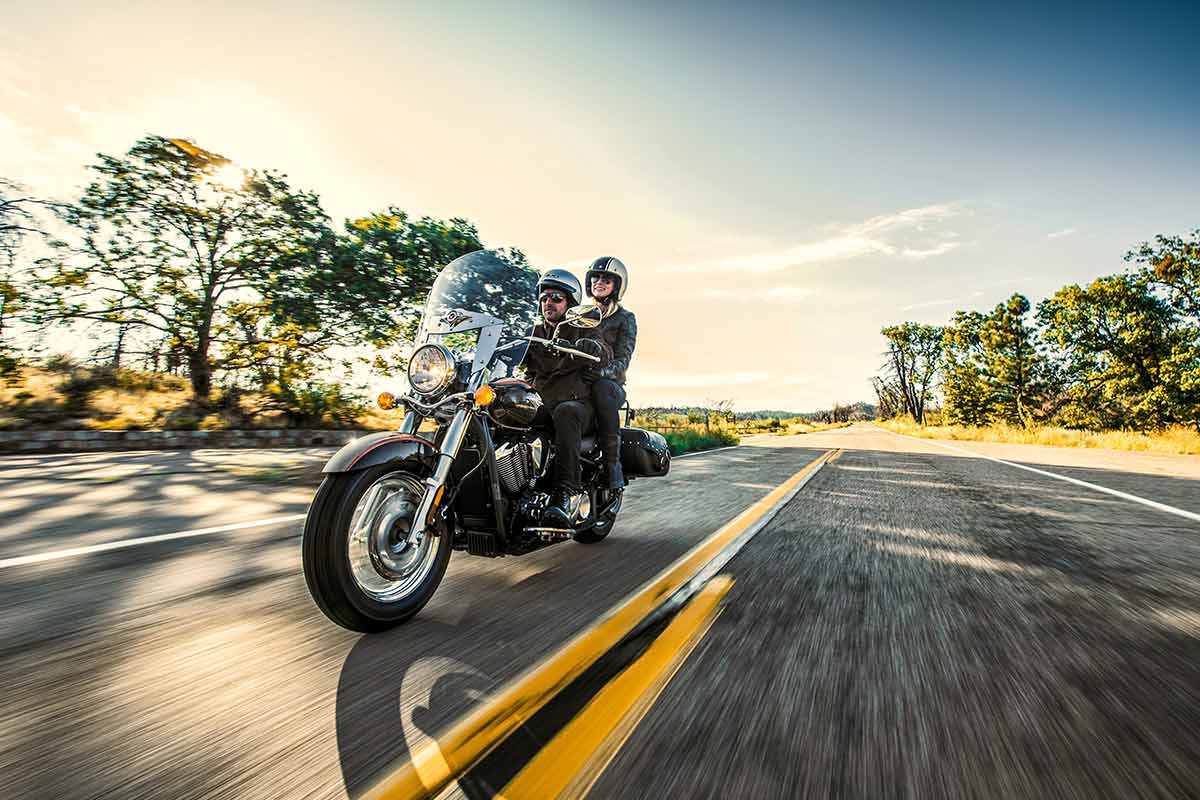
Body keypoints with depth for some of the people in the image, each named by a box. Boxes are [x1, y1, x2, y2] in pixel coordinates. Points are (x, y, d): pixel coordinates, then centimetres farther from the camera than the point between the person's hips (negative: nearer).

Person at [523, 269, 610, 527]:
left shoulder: (581, 329, 6)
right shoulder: (534, 332, 21)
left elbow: (604, 353, -15)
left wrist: (573, 346, -37)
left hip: (577, 402, -4)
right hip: (541, 404, 5)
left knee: (565, 412, -38)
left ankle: (568, 491, -44)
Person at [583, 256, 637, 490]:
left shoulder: (625, 318, 9)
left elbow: (622, 359, -6)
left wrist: (603, 371, -28)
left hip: (610, 385, -4)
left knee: (601, 387, -40)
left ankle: (612, 461, -33)